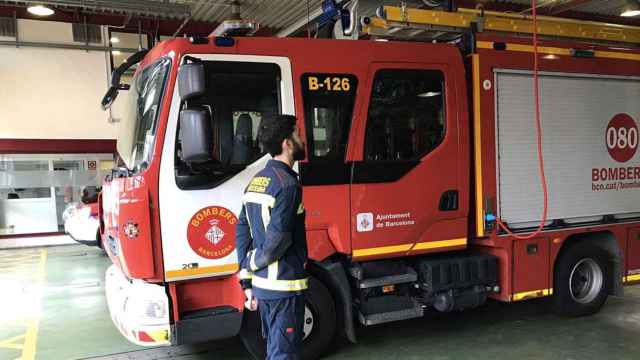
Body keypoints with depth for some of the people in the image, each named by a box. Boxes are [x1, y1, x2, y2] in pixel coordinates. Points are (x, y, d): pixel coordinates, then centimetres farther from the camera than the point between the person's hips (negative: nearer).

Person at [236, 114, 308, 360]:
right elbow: (277, 239, -23)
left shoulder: (256, 181, 10)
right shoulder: (287, 184, -17)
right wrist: (251, 266, -5)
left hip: (261, 285, 9)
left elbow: (242, 231, 10)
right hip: (284, 285, -9)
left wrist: (247, 282, 11)